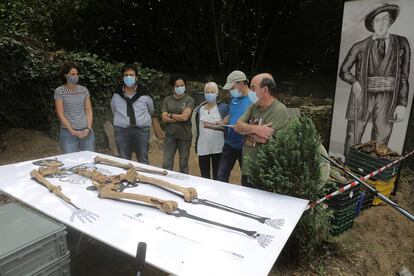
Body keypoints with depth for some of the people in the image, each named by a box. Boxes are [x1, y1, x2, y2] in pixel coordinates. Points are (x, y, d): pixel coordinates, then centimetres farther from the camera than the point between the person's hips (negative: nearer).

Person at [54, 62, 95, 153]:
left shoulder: (84, 90, 8)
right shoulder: (59, 91, 0)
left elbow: (89, 111, 7)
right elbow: (60, 114, -4)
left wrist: (88, 128, -6)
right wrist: (73, 132, -11)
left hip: (86, 132, 3)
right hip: (68, 133, -2)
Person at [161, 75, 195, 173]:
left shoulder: (189, 100, -2)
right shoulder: (167, 100, 6)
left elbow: (185, 117, -14)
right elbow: (164, 118, -3)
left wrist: (170, 115, -3)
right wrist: (180, 118, -11)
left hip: (185, 136, -2)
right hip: (170, 135, 2)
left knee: (184, 164, 8)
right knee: (166, 163, 0)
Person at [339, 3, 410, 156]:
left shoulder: (401, 44, 9)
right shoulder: (360, 47, 4)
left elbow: (404, 77, 8)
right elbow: (343, 71, 12)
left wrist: (402, 104, 1)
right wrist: (354, 81, -9)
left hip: (387, 99, 1)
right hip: (362, 96, -1)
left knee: (380, 144, 1)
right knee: (353, 140, 0)